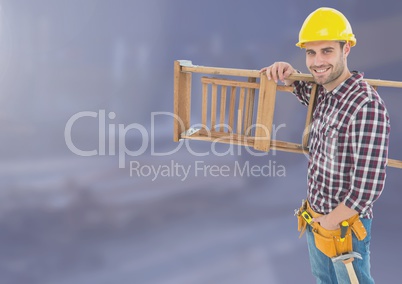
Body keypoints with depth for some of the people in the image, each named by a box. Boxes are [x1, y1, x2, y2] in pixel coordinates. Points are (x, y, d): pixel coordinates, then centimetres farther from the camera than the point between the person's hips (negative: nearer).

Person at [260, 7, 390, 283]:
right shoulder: (323, 92, -4)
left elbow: (369, 186, -30)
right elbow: (304, 91, 21)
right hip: (316, 216, 8)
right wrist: (288, 73, -2)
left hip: (345, 223, -7)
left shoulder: (366, 105, -29)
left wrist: (332, 220, -15)